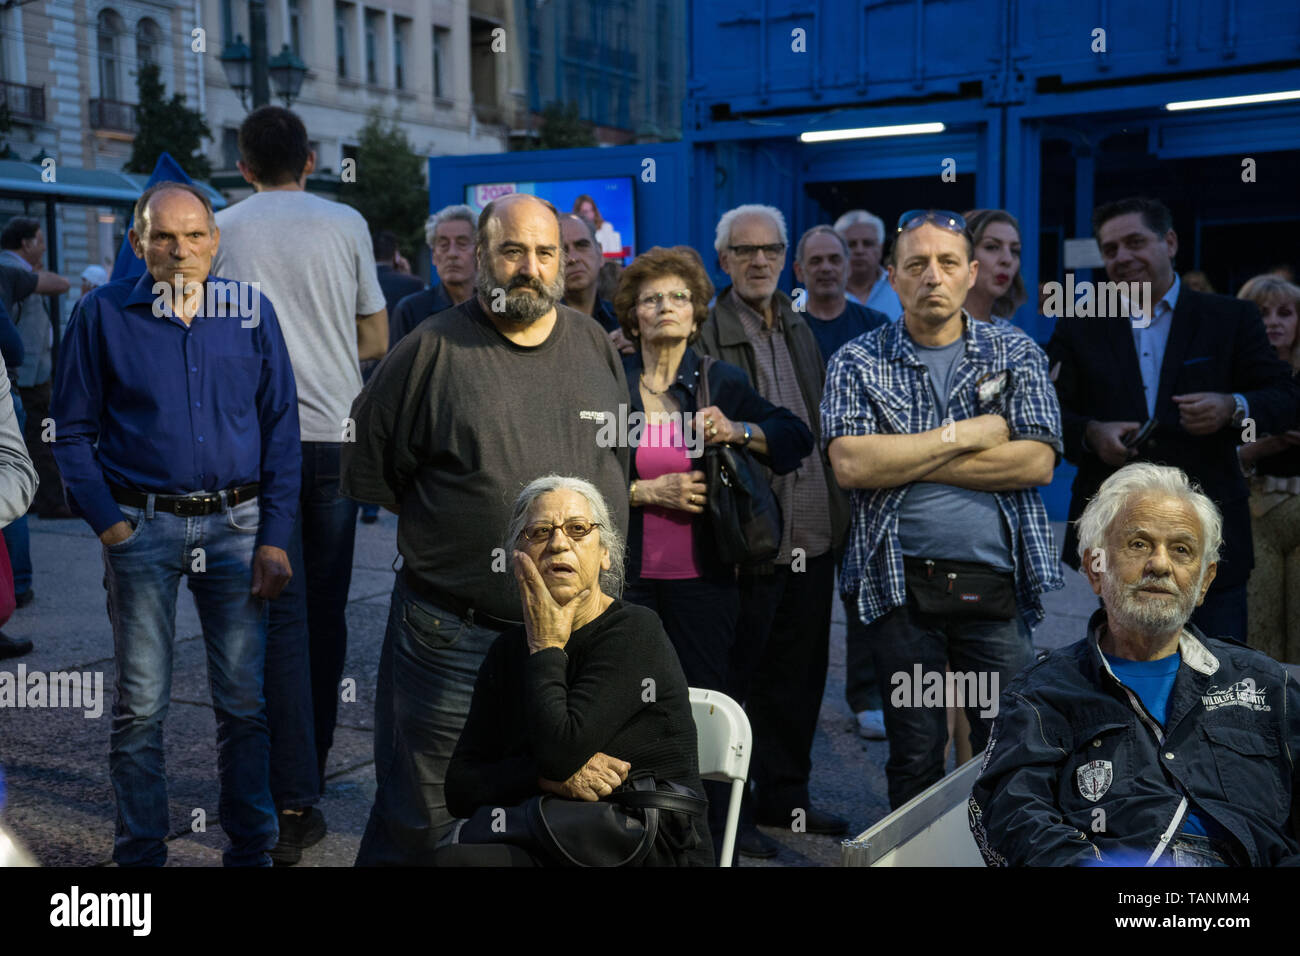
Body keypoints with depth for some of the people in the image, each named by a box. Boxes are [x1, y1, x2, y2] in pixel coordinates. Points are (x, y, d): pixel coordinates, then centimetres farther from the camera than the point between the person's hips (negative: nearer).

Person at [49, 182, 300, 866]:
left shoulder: (251, 311, 5)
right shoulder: (103, 314, 2)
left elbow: (281, 430, 5)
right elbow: (72, 430, 4)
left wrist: (274, 538, -1)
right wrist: (107, 523, -7)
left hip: (236, 525, 1)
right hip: (143, 526, -1)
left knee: (243, 701, 6)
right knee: (141, 706, 5)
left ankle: (251, 849, 21)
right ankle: (140, 854, 19)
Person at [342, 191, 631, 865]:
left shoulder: (595, 345, 7)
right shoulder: (432, 351, -7)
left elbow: (620, 457, 19)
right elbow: (365, 468, -1)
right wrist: (442, 526, 2)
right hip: (454, 630, -4)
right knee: (416, 826, 7)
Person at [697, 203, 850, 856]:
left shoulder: (800, 330, 15)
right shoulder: (705, 335, -9)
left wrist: (836, 513, 14)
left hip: (812, 533, 7)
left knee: (799, 677, 16)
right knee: (738, 679, 5)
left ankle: (785, 795, 31)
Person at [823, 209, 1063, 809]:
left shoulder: (1017, 355, 6)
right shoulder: (857, 363, 4)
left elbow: (1037, 463, -8)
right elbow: (851, 464, -12)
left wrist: (906, 460, -10)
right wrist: (963, 435, -10)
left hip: (996, 581, 1)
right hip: (901, 584, 0)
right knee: (914, 756, 10)